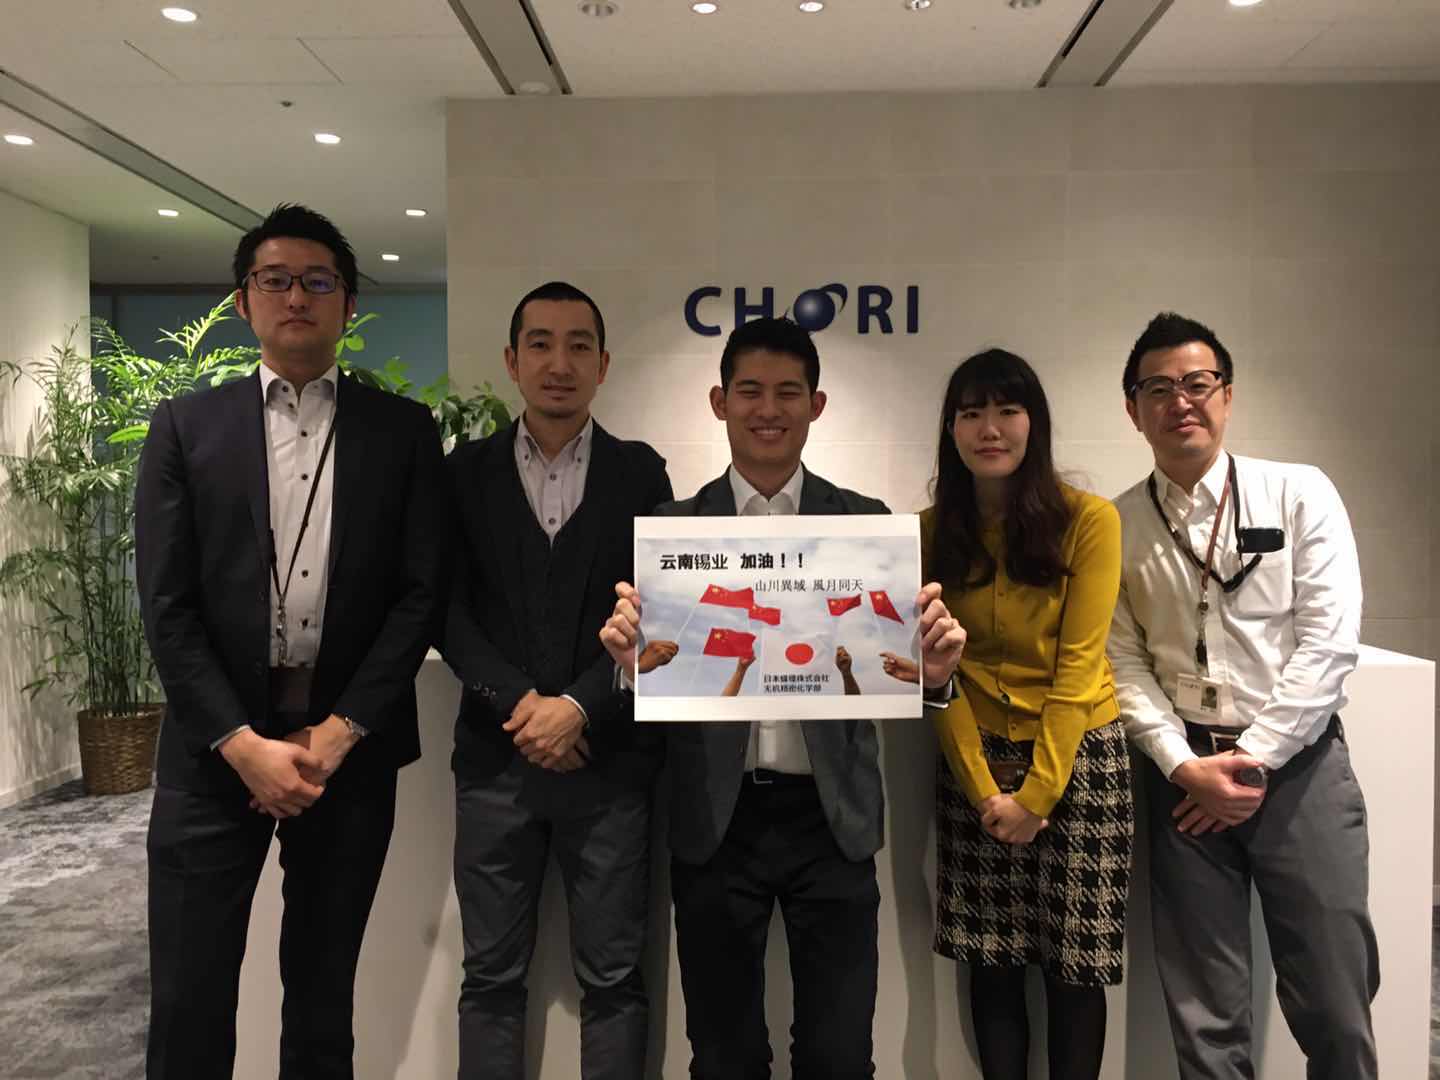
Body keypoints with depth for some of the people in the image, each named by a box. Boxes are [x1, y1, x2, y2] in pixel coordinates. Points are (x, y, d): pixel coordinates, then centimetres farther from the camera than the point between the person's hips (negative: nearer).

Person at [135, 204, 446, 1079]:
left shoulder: (404, 431, 5)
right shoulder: (186, 427, 5)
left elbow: (423, 591, -1)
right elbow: (166, 604, -2)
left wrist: (338, 733, -9)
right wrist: (243, 743, -11)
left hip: (351, 747, 0)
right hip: (216, 750, 0)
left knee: (323, 993, 14)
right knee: (188, 1003, 6)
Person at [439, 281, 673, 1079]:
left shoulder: (640, 472, 4)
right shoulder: (466, 472, 6)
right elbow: (448, 611, 0)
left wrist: (578, 707, -12)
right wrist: (520, 703, -12)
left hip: (610, 760, 0)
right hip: (496, 757, 1)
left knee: (613, 978, 8)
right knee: (491, 978, 10)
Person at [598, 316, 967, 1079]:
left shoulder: (867, 522, 3)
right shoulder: (673, 526, 1)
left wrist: (932, 671, -21)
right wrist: (634, 662, -23)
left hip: (832, 818, 0)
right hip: (715, 820, 0)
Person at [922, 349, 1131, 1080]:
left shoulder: (1089, 520, -10)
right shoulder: (931, 532, -1)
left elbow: (1077, 664, -11)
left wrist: (1037, 791, -12)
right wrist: (983, 788, -8)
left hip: (1077, 755, -2)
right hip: (974, 757, 2)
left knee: (1074, 964, 6)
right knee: (991, 959, 10)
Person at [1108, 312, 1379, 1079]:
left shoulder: (1300, 494, -1)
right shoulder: (1113, 526, 2)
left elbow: (1328, 641, -7)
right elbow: (1124, 665, 0)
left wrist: (1253, 757, -10)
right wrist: (1185, 766, -11)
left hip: (1299, 765, -1)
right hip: (1183, 774, 1)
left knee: (1333, 1008, 5)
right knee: (1204, 1016, 10)